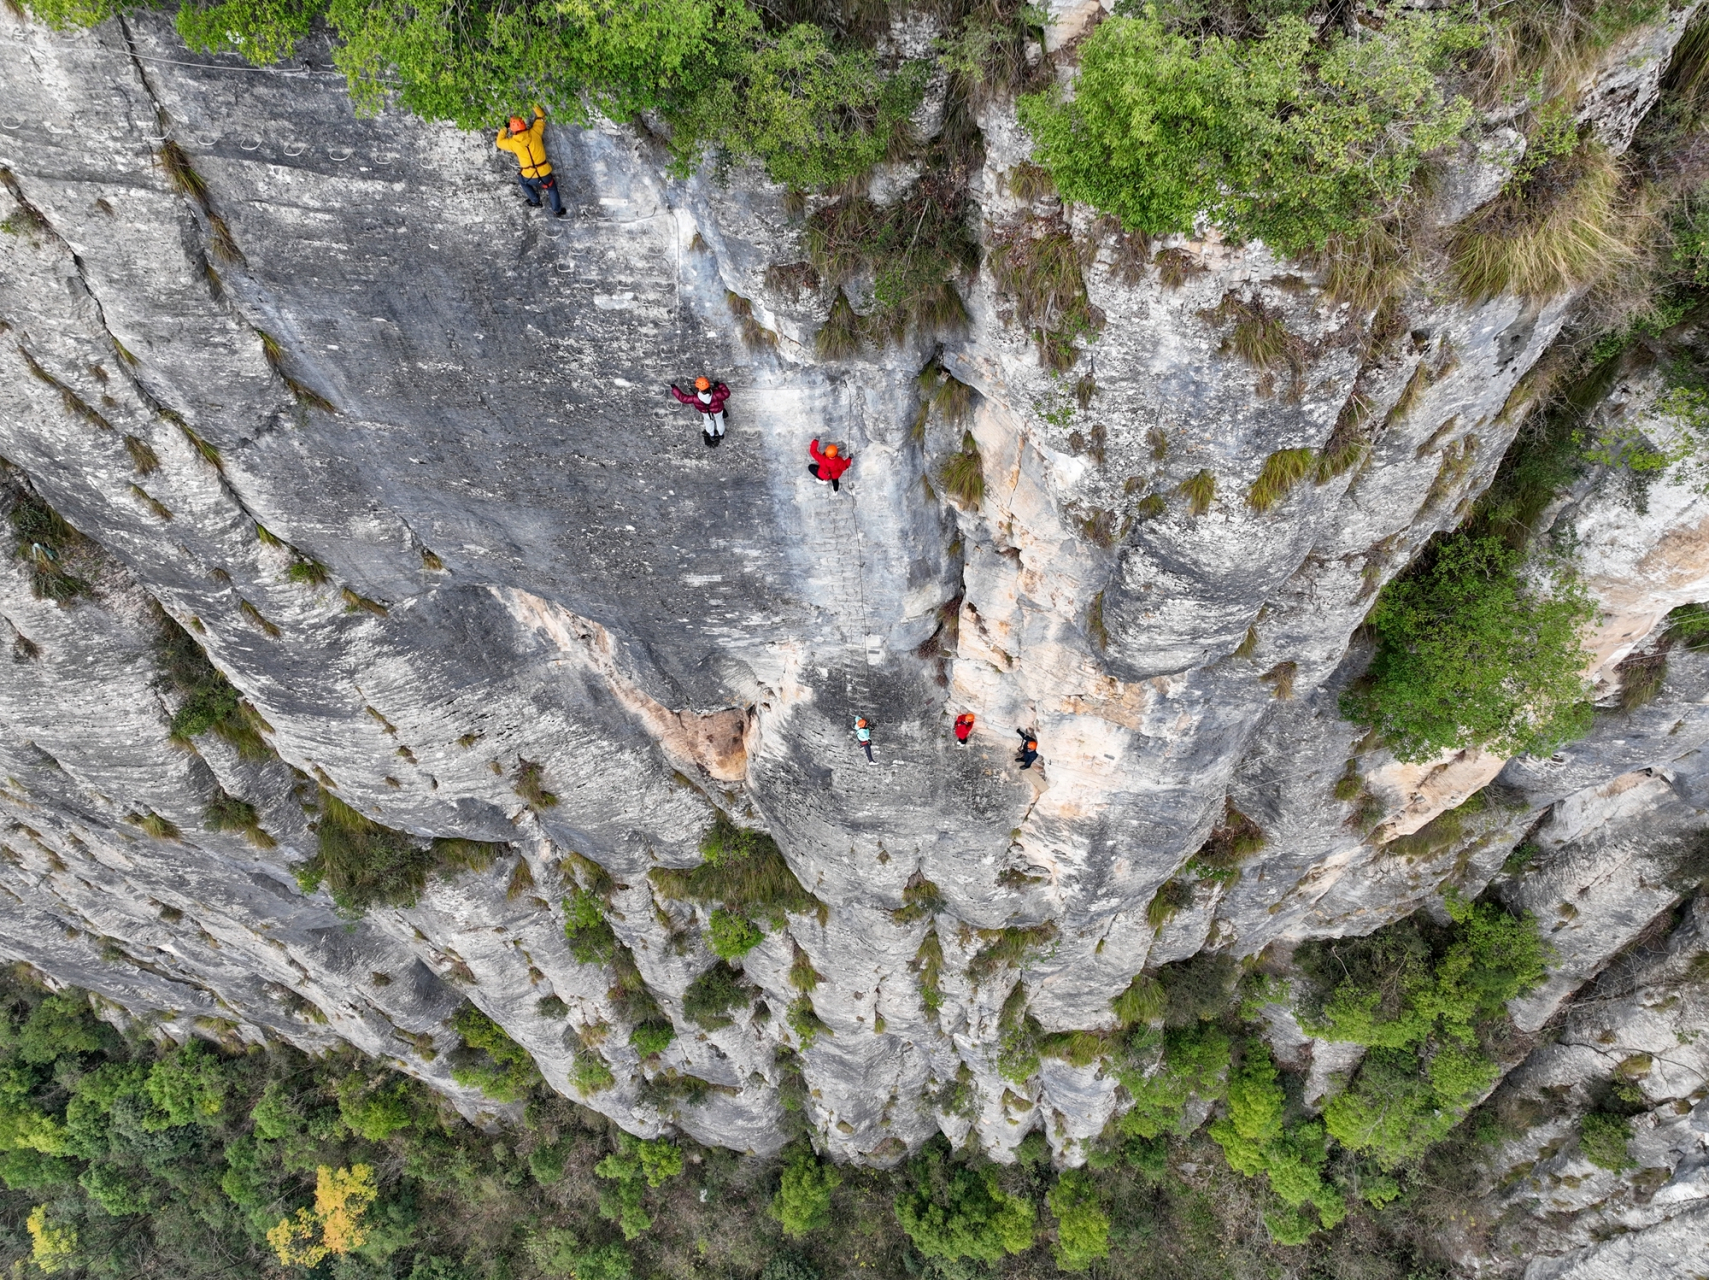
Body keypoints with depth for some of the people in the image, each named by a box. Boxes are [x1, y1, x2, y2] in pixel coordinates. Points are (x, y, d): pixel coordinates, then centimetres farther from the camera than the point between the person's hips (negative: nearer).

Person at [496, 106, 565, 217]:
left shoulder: (513, 142, -7)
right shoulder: (534, 133, -6)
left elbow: (500, 143, 15)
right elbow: (540, 119, 14)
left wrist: (503, 131, 31)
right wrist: (536, 108, 30)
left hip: (529, 177, 0)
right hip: (544, 174, 0)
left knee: (522, 180, 35)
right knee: (552, 188, 29)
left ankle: (535, 201, 39)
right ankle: (557, 210, 37)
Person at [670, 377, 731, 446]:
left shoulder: (695, 399, -42)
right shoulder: (716, 395, -47)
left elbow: (683, 398, -28)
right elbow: (726, 394, -32)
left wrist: (674, 388, -17)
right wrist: (719, 385, -26)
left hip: (706, 412, 0)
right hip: (718, 410, 0)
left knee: (708, 421, 34)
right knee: (719, 420, 32)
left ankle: (712, 436, 61)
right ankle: (721, 434, 60)